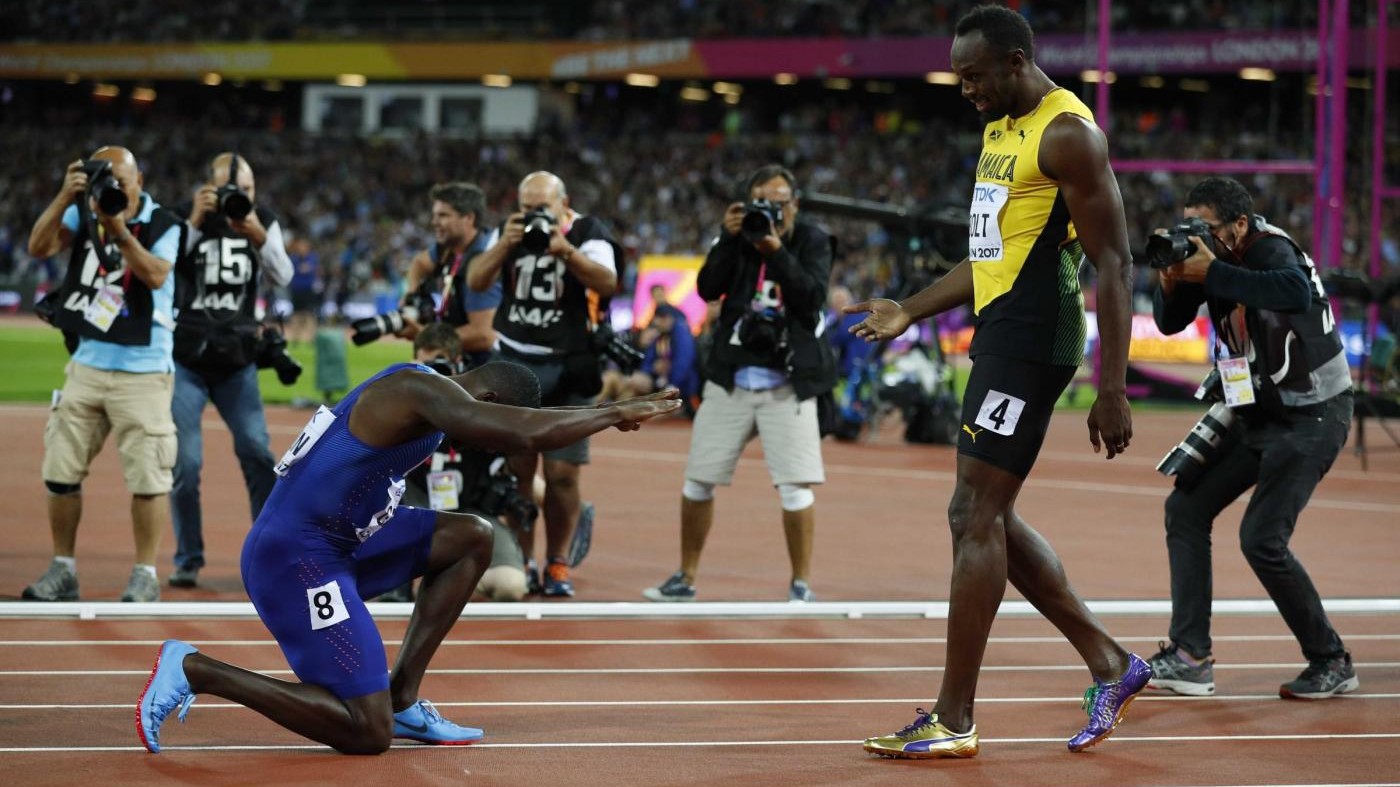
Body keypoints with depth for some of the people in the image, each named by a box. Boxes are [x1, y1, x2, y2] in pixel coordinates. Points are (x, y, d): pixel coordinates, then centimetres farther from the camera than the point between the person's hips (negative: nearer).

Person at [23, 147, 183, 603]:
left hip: (142, 368, -4)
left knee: (147, 475, -4)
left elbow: (155, 277, -21)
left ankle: (145, 575, 5)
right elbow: (39, 247, -11)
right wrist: (65, 198, -23)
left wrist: (120, 232, -31)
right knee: (61, 470, 6)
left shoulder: (162, 224, -7)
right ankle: (63, 570, 16)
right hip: (88, 364, 4)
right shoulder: (84, 213, 2)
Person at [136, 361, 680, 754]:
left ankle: (402, 699, 11)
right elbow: (528, 434, -29)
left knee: (474, 538, 13)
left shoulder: (425, 391, 13)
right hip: (294, 560, -11)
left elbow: (514, 432, 28)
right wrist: (617, 413, -16)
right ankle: (195, 671, -6)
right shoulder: (421, 392, -18)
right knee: (368, 737, -9)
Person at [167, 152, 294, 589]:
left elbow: (282, 277, -9)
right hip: (185, 359, -2)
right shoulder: (183, 218, -6)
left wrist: (257, 236, -25)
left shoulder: (263, 222, 2)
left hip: (238, 360, 3)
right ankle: (188, 559, 6)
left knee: (257, 454, -2)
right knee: (185, 462, -5)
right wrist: (195, 224, -27)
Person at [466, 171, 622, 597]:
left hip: (567, 368, -2)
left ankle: (558, 563, 8)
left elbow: (607, 283, -21)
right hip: (514, 363, 2)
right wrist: (504, 246, -20)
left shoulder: (587, 233, -4)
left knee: (561, 473, -4)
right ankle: (521, 561, 7)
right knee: (516, 467, -2)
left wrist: (566, 251, -35)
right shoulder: (510, 231, 6)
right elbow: (475, 281, -4)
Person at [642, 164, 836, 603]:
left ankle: (801, 585, 1)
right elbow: (707, 289, -7)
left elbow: (812, 297, -14)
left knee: (795, 486, -10)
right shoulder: (739, 237, 6)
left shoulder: (812, 241, 1)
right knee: (698, 480, 5)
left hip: (787, 382, -3)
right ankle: (686, 579, 17)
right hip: (731, 378, 3)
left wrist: (776, 250, -21)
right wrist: (729, 239, -16)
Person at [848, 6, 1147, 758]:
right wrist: (909, 311, 22)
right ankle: (1109, 663, 19)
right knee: (983, 518, 11)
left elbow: (1113, 263, -16)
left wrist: (1111, 390, -20)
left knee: (977, 518, -9)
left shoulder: (1067, 134, -13)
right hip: (998, 331, 10)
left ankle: (953, 721, -5)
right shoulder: (1000, 129, 18)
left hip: (1032, 338, -10)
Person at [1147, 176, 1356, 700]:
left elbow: (1296, 294, -46)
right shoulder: (1211, 255, 0)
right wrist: (1173, 278, -17)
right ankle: (1190, 657, 5)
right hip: (1258, 411, 9)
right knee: (1186, 507, 4)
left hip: (1313, 415, -9)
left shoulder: (1270, 250, -23)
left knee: (1262, 539, -16)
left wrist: (1210, 273, -41)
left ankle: (1332, 664, -1)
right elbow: (1170, 323, 4)